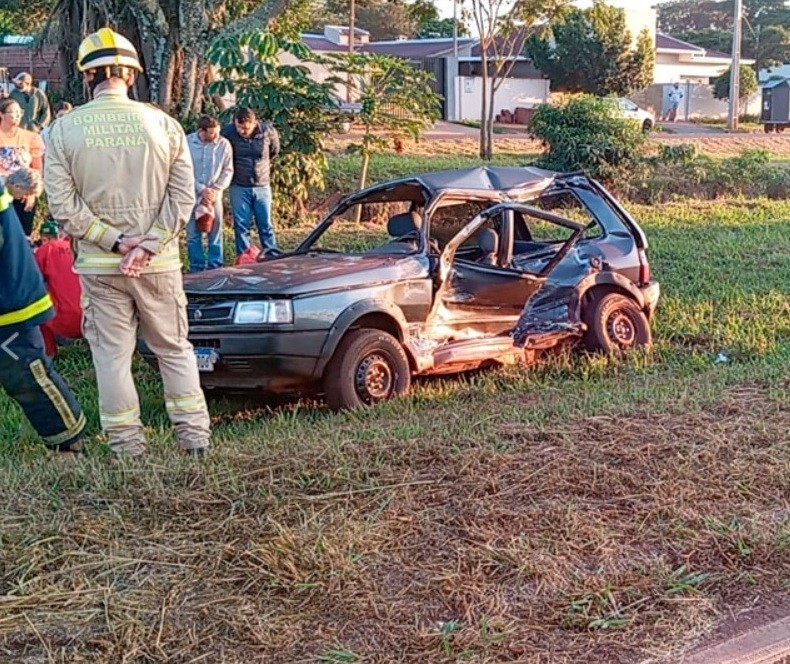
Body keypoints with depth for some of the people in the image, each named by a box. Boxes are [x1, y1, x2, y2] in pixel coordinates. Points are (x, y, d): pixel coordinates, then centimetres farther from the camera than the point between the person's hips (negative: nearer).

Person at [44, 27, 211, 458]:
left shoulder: (64, 129, -4)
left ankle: (127, 446, 13)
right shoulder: (162, 124, -2)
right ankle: (194, 436, 15)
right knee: (174, 348, 14)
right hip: (159, 264, 1)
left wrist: (117, 242, -9)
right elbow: (182, 196, -6)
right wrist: (148, 245, -9)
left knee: (112, 354, 8)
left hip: (99, 265, -1)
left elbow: (63, 206, -8)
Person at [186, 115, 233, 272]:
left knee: (215, 233, 4)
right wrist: (201, 189, -13)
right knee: (193, 234, 3)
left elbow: (228, 171, -1)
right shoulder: (187, 143, -9)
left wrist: (215, 190, -10)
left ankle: (215, 267, 12)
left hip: (214, 195, 1)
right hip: (192, 195, 0)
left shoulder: (224, 144, -6)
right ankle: (197, 268, 12)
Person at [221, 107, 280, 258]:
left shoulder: (268, 131, -10)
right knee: (241, 226, 3)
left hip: (262, 186, 1)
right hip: (239, 187, -1)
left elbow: (275, 151, 10)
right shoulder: (227, 132, -15)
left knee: (266, 225, 7)